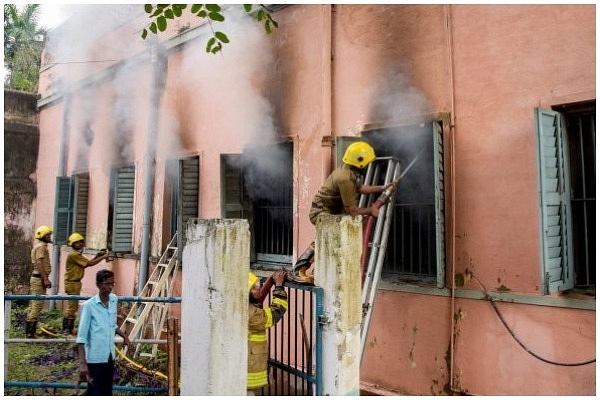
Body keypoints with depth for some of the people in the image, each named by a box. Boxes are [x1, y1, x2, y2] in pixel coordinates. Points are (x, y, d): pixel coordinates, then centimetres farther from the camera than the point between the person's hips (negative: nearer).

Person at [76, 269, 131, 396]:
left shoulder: (114, 299, 3)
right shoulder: (89, 305, -15)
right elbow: (81, 337, -16)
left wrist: (124, 336, 21)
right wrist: (82, 363, -20)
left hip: (110, 356, 6)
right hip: (95, 358, -6)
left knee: (107, 392, 14)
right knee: (95, 393, 0)